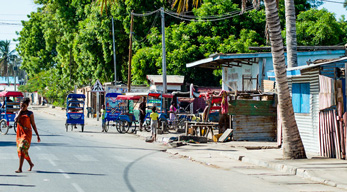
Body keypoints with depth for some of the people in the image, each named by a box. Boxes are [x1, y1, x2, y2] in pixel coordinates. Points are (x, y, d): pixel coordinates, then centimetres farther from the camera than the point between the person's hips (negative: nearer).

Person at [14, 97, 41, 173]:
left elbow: (33, 125, 1)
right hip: (19, 133, 6)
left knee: (22, 149, -15)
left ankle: (20, 168, -18)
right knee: (20, 150, 12)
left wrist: (37, 135, 1)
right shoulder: (18, 112, 10)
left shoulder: (30, 113, -2)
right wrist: (20, 112, -7)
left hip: (27, 133, -6)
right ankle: (31, 164, 33)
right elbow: (16, 120, -10)